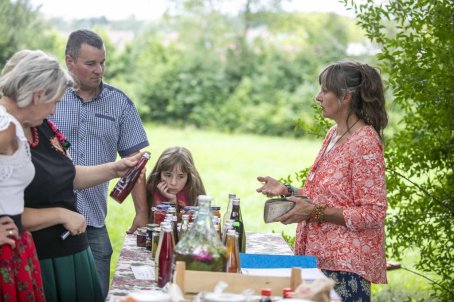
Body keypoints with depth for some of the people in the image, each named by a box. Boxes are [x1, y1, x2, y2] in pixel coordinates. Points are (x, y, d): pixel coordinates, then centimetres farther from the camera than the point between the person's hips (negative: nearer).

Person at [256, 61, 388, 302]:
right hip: (321, 258, 8)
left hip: (346, 265, -8)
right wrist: (287, 191, 7)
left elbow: (373, 213, -18)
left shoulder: (364, 142, -16)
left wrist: (315, 212, -21)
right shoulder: (333, 135, 11)